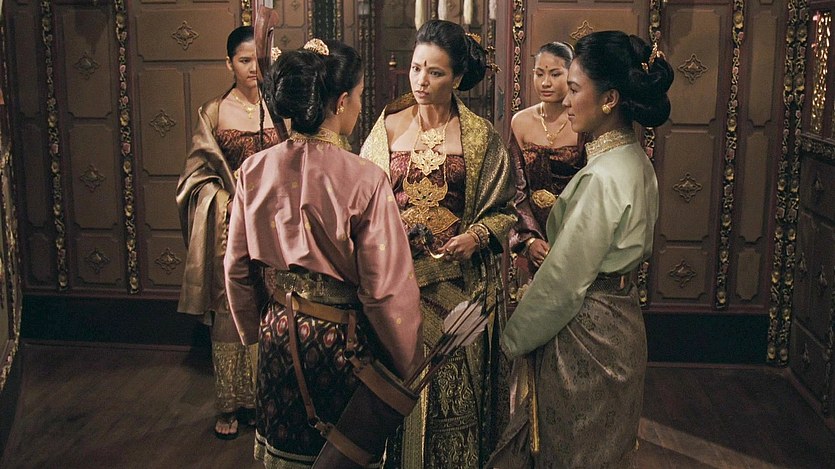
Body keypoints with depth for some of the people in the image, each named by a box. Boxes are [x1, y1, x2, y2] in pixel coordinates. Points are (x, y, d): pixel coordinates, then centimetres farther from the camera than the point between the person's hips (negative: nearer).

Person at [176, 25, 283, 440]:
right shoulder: (213, 113, 4)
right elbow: (197, 176, 5)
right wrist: (230, 198, -8)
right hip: (228, 226, 0)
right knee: (228, 312, 3)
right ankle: (231, 405, 15)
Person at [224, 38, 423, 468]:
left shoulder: (255, 171, -8)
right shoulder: (365, 180, -22)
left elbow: (237, 268, 1)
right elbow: (386, 290, -19)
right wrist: (406, 364, -5)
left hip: (279, 333, 4)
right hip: (342, 339, -4)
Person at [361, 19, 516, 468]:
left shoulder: (481, 136, -1)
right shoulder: (386, 128, 3)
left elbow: (504, 210, 4)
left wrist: (476, 236, -14)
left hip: (458, 282, -1)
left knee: (454, 387, 6)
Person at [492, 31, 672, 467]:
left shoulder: (604, 177, -25)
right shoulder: (634, 160, 4)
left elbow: (563, 281, -21)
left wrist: (513, 339, -9)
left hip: (586, 333, -9)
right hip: (618, 315, 9)